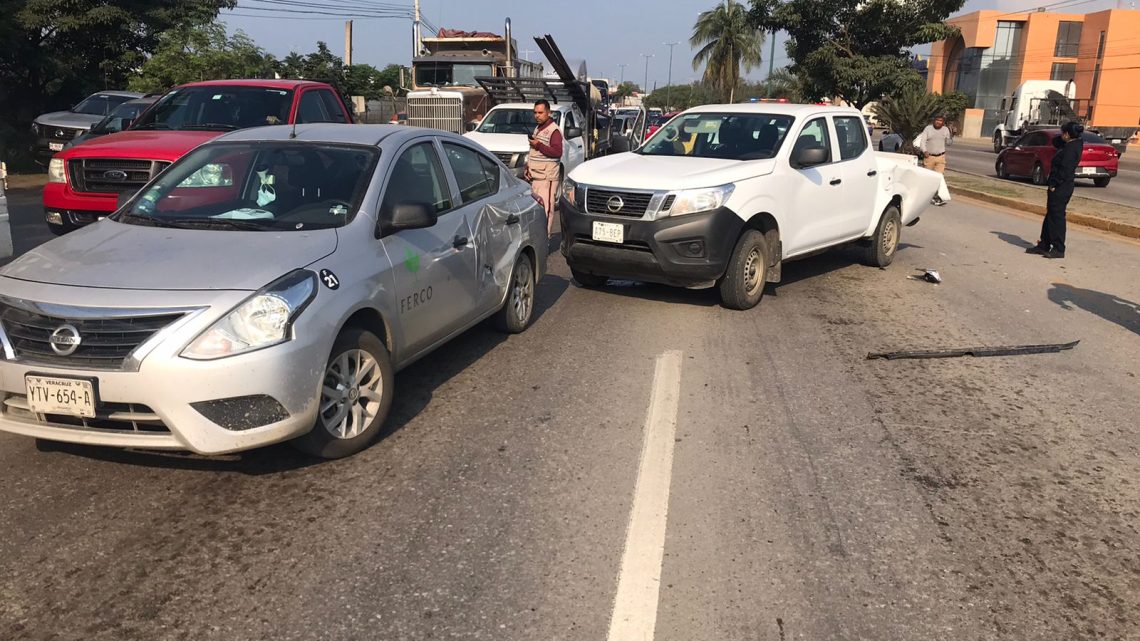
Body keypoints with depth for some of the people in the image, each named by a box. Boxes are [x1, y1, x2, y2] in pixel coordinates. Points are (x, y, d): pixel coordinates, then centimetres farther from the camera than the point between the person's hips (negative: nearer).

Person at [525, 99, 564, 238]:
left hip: (547, 177, -9)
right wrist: (528, 167, 18)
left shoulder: (554, 130, -9)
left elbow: (557, 152, -21)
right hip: (535, 177, 9)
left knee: (545, 208, -11)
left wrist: (538, 145, -20)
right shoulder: (538, 129, 21)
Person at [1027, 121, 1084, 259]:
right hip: (1061, 186, 10)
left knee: (1057, 216, -6)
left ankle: (1058, 249, -2)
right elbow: (1055, 142, 26)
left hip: (1061, 187, -10)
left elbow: (1065, 170, -23)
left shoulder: (1071, 148, -17)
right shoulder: (1072, 145, 12)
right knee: (1050, 215, 15)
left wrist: (1054, 184, -19)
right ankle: (1044, 245, 22)